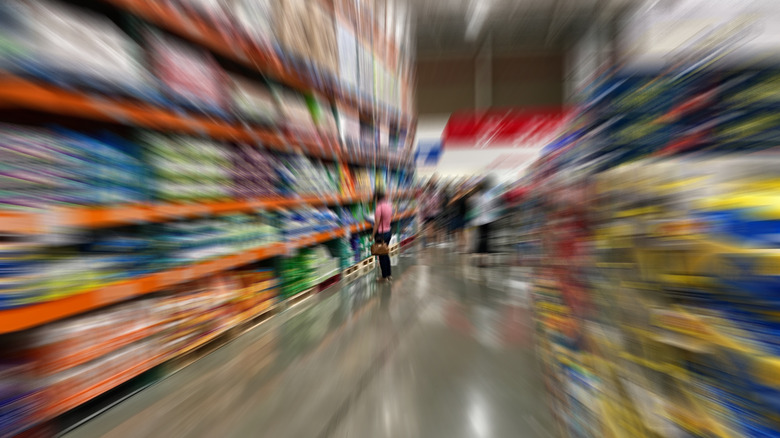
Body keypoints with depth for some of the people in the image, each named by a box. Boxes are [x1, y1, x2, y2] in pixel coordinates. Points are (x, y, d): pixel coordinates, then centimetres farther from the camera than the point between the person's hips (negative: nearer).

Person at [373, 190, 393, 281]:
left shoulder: (379, 207, -19)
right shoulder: (389, 205, 4)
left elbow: (377, 223, -19)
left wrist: (373, 235, -12)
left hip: (380, 233, -8)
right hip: (388, 232, 8)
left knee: (382, 255, 7)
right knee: (386, 254, 20)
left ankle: (384, 276, 20)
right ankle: (389, 274, 30)